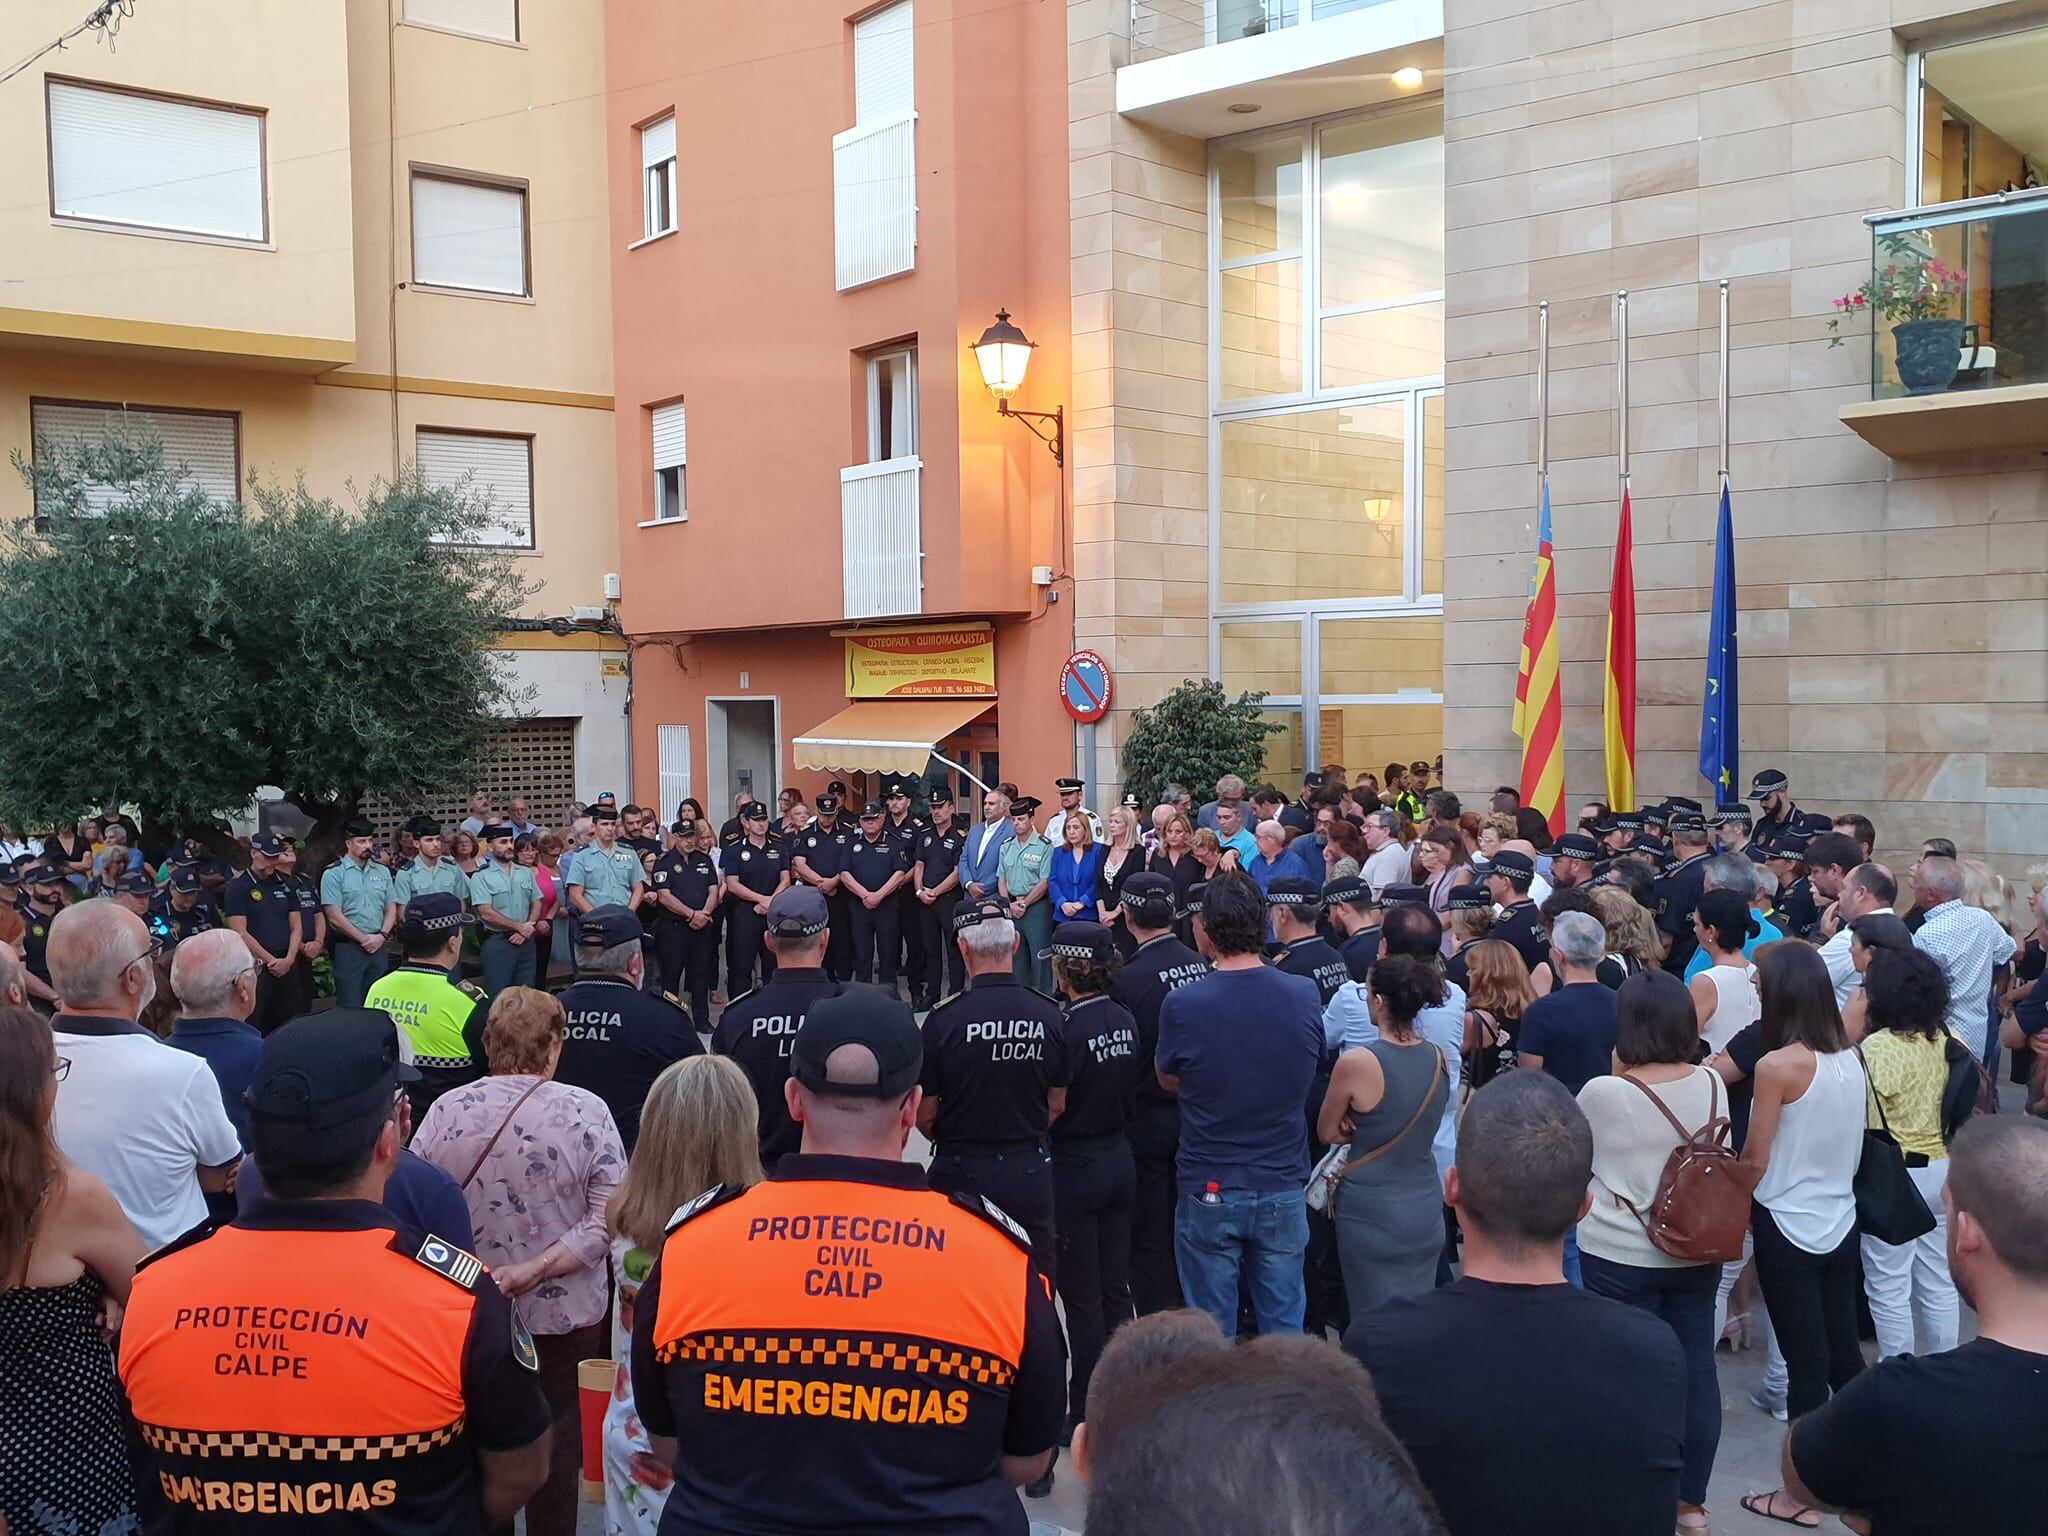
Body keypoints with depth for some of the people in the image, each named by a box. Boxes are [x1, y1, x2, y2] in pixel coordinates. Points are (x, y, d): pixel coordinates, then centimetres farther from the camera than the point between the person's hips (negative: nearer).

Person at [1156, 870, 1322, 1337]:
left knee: (1212, 1331, 12)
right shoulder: (1304, 995, -8)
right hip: (1284, 1188, 3)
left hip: (1209, 1192, -2)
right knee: (1284, 1327, 15)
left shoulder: (1182, 1004, -17)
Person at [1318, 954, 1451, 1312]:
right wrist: (1366, 1129, -2)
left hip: (1371, 1212, -5)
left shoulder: (1354, 1064, -17)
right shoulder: (1441, 1060, -1)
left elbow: (1327, 1134, -3)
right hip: (1426, 1211, 5)